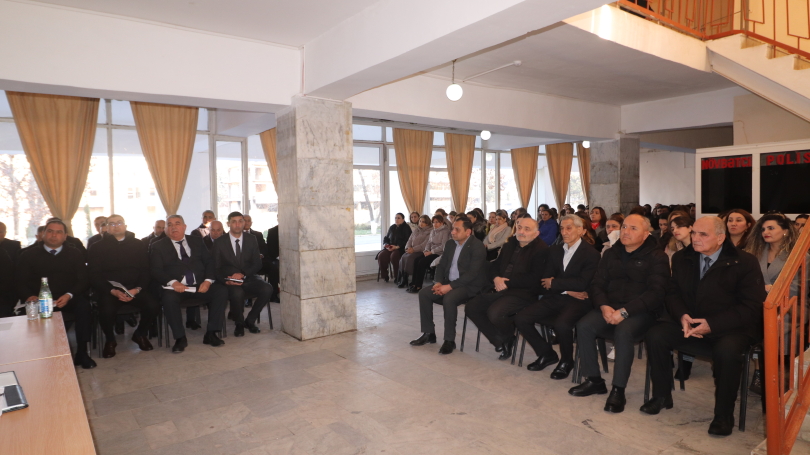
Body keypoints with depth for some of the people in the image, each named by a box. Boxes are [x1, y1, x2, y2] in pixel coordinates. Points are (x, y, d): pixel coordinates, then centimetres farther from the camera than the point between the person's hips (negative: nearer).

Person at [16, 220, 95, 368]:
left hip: (68, 299, 0)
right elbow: (20, 282, 6)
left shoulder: (76, 254, 14)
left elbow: (83, 280, 4)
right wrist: (29, 296, -17)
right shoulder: (29, 255, 14)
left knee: (84, 305, -32)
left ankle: (81, 352, -25)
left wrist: (69, 295, -16)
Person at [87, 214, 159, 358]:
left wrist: (137, 289, -13)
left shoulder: (137, 245, 11)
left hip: (134, 288, 1)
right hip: (109, 290, -1)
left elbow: (145, 270, 5)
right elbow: (94, 276, 0)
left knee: (153, 306, -25)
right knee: (106, 311, -32)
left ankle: (140, 334, 8)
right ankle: (110, 340, 3)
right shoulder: (97, 248, 7)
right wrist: (113, 291, -15)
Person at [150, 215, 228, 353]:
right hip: (176, 287, -2)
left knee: (221, 290, -23)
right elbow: (155, 270, -2)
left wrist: (208, 280, -9)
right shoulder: (158, 246, 10)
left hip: (200, 286, 2)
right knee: (168, 298, -35)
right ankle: (180, 338, -18)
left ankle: (211, 334, -16)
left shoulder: (196, 241, 16)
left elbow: (209, 262, 11)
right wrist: (173, 282, -20)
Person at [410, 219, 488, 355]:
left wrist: (450, 286, -27)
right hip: (449, 283, 8)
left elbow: (472, 274, -23)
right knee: (424, 293, -9)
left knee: (449, 299, -34)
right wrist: (439, 282, -9)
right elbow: (441, 265, 11)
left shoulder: (478, 247, -16)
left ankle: (449, 340, -18)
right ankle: (429, 333, 2)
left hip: (470, 286, -8)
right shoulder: (450, 244, 8)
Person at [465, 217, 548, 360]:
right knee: (471, 307, -8)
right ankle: (500, 342, 6)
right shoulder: (510, 245, 16)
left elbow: (534, 279, -16)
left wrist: (507, 282, -15)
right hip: (500, 289, 8)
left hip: (523, 293, -8)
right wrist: (496, 278, -6)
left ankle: (509, 338, 4)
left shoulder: (541, 249, -7)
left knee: (494, 313, -31)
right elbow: (493, 266, 17)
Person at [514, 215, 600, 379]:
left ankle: (566, 361, -2)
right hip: (553, 298, 6)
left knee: (562, 324, -36)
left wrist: (553, 283, -9)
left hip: (577, 300, -5)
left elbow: (582, 283, -15)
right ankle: (547, 353, 10)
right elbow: (545, 279, 6)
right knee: (521, 318, -14)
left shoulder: (592, 254, -3)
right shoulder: (554, 250, 13)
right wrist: (567, 289, -10)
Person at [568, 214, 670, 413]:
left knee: (623, 331, -34)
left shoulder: (657, 257, -2)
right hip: (610, 307, 5)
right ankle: (594, 380, -5)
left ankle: (618, 390, -20)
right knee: (584, 326, -21)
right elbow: (597, 285, 9)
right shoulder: (611, 254, 13)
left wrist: (624, 311, -23)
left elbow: (656, 292, -13)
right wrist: (604, 306, -12)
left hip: (640, 311, -4)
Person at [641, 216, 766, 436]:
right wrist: (682, 316, -14)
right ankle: (661, 396, 1)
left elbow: (751, 307, -12)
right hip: (691, 323, 4)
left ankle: (724, 414, -11)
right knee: (655, 335, -18)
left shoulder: (745, 262, -9)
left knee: (727, 350, -35)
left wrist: (712, 324, -23)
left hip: (732, 328, -4)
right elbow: (672, 293, 9)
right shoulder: (682, 258, 4)